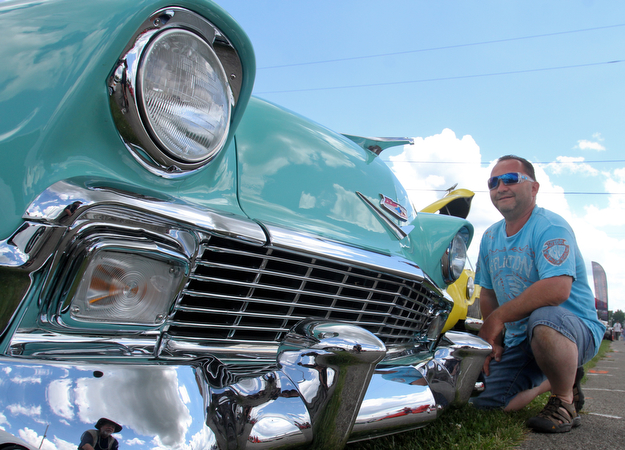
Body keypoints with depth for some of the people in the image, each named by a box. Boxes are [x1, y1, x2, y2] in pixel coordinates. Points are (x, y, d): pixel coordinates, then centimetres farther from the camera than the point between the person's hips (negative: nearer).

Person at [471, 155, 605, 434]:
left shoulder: (550, 227, -17)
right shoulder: (490, 237, 8)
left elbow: (557, 289, -33)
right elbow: (488, 294, 15)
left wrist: (498, 317, -24)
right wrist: (492, 340, 3)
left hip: (576, 329, -7)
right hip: (518, 339, 8)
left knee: (543, 318, -41)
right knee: (487, 403, -1)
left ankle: (565, 400, -13)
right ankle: (564, 377, 21)